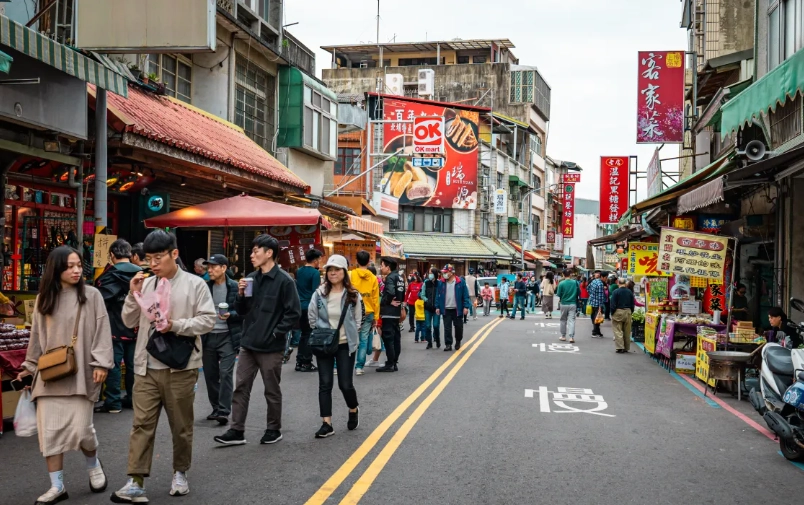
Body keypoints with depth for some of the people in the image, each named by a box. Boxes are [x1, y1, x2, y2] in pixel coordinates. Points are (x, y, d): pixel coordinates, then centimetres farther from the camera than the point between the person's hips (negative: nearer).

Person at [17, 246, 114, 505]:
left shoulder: (91, 295, -1)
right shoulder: (44, 298, 9)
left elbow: (101, 331, -3)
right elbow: (37, 336, 17)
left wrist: (101, 363, -10)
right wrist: (29, 366, 19)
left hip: (80, 372, -3)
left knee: (81, 428, -7)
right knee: (50, 430, 0)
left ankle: (93, 464, 25)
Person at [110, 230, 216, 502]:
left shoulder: (195, 284, -5)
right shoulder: (145, 284, 8)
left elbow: (208, 320, -9)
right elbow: (129, 322, 10)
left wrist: (177, 326, -20)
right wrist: (133, 295, -5)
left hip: (180, 368, -3)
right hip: (146, 368, 3)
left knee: (181, 425, 10)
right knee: (141, 424, 0)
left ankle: (180, 472, 28)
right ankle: (136, 482, 1)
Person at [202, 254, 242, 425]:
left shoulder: (235, 287, -5)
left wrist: (230, 315, -20)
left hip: (228, 337, -4)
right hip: (208, 337, 5)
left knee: (226, 373, -10)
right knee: (210, 374, 9)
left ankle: (224, 411, -6)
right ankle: (216, 408, 23)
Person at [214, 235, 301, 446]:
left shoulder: (284, 280, -12)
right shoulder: (251, 278, 7)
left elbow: (294, 312, -13)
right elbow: (241, 311, 13)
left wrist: (277, 333, -13)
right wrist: (241, 295, -5)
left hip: (271, 347, -6)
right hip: (248, 344, 6)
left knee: (272, 391, 8)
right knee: (240, 388, 7)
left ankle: (274, 429, 23)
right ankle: (237, 431, 14)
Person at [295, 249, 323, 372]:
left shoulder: (299, 271, 11)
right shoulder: (315, 273, -12)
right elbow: (316, 292, -16)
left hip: (300, 306, 7)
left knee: (304, 333, 15)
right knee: (310, 335, -1)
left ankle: (299, 361, 16)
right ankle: (307, 363, 0)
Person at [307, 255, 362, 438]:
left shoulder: (353, 295, -5)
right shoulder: (319, 293, -3)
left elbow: (358, 320, 4)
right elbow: (312, 317, 5)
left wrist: (349, 336, 1)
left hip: (345, 345, -1)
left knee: (345, 383, -1)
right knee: (325, 384, 0)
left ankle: (353, 410, 30)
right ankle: (326, 424, 5)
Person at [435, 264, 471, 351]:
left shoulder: (461, 282, -5)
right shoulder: (441, 283, 3)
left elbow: (466, 295, -5)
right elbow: (438, 295, 7)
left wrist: (466, 307, -10)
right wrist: (437, 307, 2)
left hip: (457, 309, -2)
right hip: (446, 310, 2)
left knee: (458, 327, 10)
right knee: (447, 328, 0)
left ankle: (458, 341, 30)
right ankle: (448, 344, 4)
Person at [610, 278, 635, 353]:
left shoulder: (615, 292, -10)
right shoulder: (630, 292, 3)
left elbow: (613, 304, -10)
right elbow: (632, 304, 8)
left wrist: (612, 313, -1)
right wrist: (631, 312, 17)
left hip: (618, 312, -4)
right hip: (627, 312, 5)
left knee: (618, 331, -1)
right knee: (627, 331, 11)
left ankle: (620, 347, -8)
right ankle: (626, 348, 17)